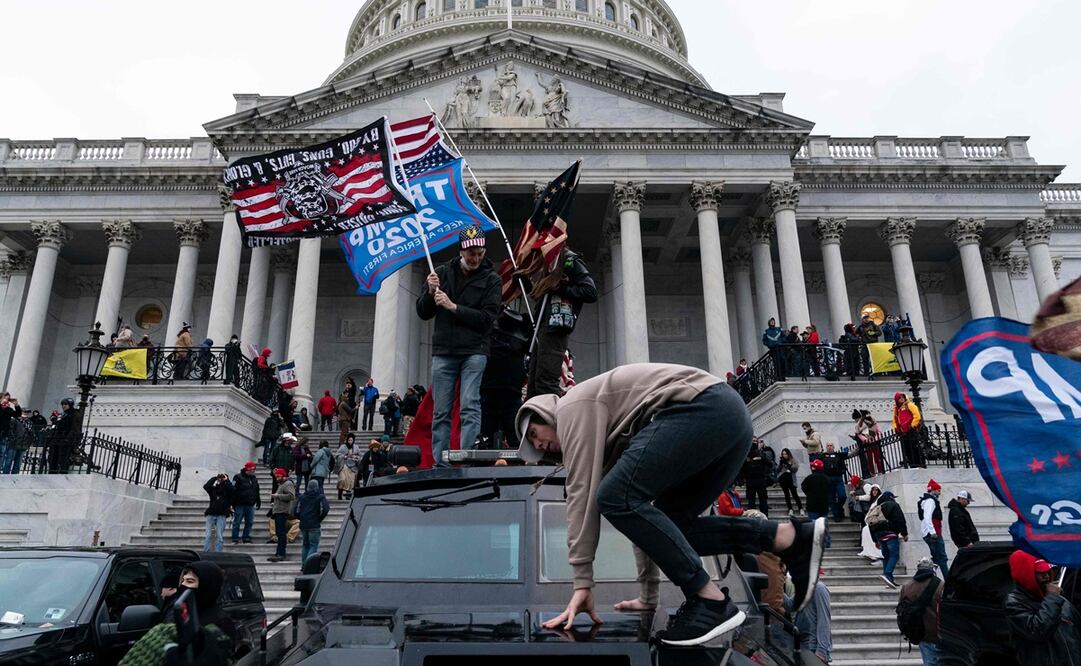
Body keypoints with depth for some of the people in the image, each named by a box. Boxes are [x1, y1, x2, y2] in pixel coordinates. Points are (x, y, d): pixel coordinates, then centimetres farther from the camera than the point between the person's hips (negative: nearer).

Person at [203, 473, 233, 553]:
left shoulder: (227, 490, 6)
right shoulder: (213, 489, 11)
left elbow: (231, 489, -16)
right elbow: (205, 486, -6)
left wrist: (226, 480, -4)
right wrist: (214, 478, -3)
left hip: (221, 516, -2)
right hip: (211, 514, 2)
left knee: (220, 536, -3)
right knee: (208, 535, -1)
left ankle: (218, 553, 1)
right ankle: (205, 553, 2)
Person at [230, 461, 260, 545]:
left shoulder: (254, 478, 13)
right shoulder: (238, 477, -6)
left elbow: (257, 492, 22)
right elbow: (233, 490, -9)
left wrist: (258, 502, 18)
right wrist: (233, 503, -13)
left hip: (250, 505, 6)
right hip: (240, 505, -5)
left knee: (249, 522, 6)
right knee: (237, 522, 1)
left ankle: (247, 538, 14)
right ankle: (235, 539, 9)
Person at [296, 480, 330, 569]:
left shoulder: (302, 497, 9)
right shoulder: (320, 497, -3)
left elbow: (297, 511, 5)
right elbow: (325, 509, -15)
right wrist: (320, 519, -1)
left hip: (303, 525, 5)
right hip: (314, 525, -4)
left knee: (305, 545, 17)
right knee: (313, 545, -2)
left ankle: (303, 564, 15)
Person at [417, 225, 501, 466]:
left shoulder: (491, 279, 4)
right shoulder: (442, 272, 11)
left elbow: (487, 319, -7)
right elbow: (422, 313, 13)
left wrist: (453, 307, -12)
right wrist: (431, 292, -7)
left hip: (474, 351, -3)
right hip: (443, 352, 3)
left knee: (469, 407, -12)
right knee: (441, 412, 3)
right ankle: (440, 464, 8)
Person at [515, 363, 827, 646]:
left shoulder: (573, 407, 7)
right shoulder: (611, 438, 31)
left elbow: (582, 493, -3)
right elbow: (641, 509, 31)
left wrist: (582, 583, -2)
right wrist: (648, 594, 32)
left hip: (704, 407, -10)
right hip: (731, 415, 10)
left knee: (616, 498, -12)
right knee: (666, 525, 11)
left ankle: (711, 600, -11)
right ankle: (792, 537, 5)